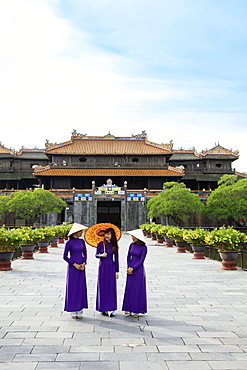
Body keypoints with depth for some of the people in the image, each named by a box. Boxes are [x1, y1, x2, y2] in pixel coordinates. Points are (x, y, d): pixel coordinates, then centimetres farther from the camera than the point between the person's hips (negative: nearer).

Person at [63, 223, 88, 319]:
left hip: (81, 267, 5)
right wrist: (75, 264, -11)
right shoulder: (69, 242, -7)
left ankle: (79, 311, 14)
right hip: (72, 267, -5)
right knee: (72, 288, 0)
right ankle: (73, 312, 9)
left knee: (81, 288, 5)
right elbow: (65, 256, -6)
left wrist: (84, 263, -2)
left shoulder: (82, 241, 7)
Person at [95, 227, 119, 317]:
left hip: (111, 267, 1)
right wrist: (101, 255, -18)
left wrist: (117, 271, 5)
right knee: (103, 287, 2)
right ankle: (103, 308, 12)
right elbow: (96, 255, 4)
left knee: (111, 288, 1)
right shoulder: (101, 244, -2)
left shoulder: (114, 245, 3)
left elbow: (116, 259, 7)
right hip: (102, 267, -1)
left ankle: (111, 309, 6)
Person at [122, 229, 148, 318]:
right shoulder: (131, 245, 4)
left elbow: (142, 260, -12)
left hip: (138, 270, -5)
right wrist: (128, 268, -5)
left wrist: (132, 268, -14)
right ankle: (129, 308, 20)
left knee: (138, 289, 2)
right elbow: (128, 257, 7)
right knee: (129, 288, 9)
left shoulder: (144, 247, -10)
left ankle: (136, 310, 10)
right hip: (130, 269, 5)